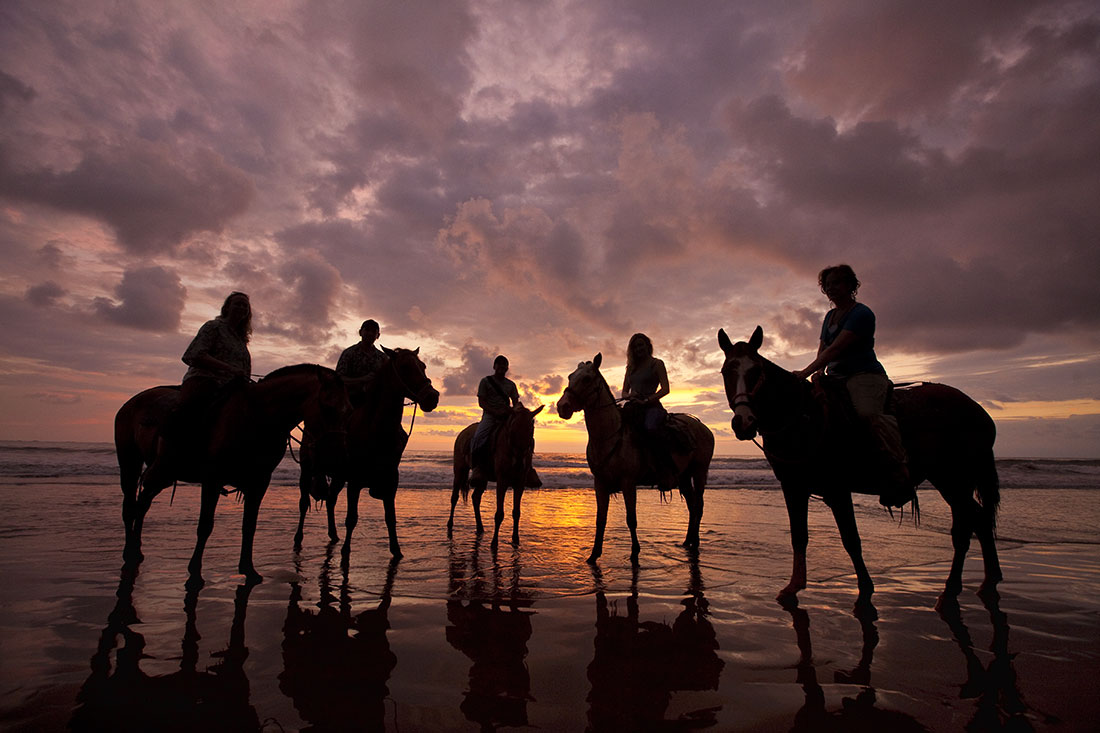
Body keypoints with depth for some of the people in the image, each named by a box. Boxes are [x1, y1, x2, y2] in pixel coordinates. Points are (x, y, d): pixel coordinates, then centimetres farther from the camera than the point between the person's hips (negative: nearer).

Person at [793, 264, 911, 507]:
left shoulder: (862, 314, -10)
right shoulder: (830, 316, 18)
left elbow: (835, 349, -21)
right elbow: (822, 349, 16)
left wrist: (805, 373, -28)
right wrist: (818, 373, -5)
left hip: (865, 376, -9)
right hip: (837, 378, 9)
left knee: (868, 414, -34)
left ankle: (900, 472, -25)